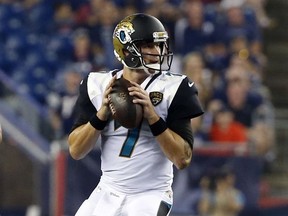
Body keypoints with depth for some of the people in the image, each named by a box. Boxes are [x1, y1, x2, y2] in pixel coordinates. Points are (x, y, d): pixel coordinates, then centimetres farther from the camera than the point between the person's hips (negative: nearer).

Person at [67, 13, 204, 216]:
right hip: (107, 194, 3)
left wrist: (152, 116, -22)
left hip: (151, 196, -3)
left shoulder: (173, 88, -7)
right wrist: (102, 113, -16)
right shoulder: (98, 85, 1)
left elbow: (183, 159, -12)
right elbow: (76, 151, -2)